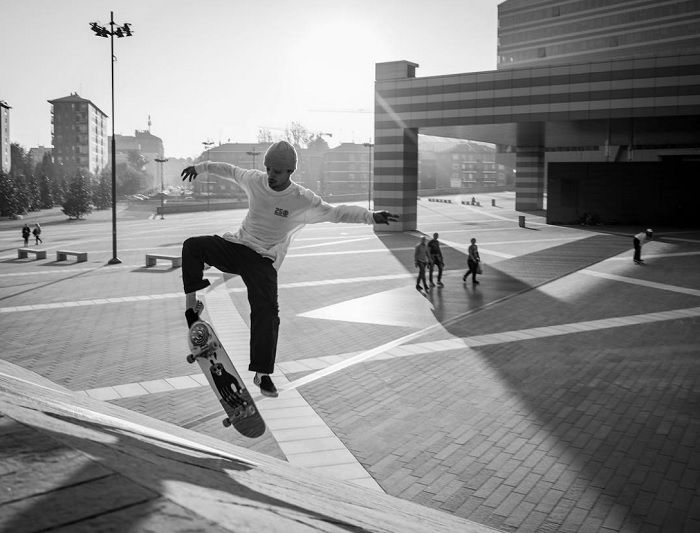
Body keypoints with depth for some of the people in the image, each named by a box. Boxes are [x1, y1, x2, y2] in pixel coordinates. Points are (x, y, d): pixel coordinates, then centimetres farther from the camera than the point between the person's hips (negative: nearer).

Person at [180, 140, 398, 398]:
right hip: (236, 246, 4)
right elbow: (230, 171, 14)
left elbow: (336, 212, -17)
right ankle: (191, 305, -9)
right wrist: (201, 167, 27)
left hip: (263, 261, -4)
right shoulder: (255, 180, -5)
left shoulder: (303, 201, -15)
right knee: (193, 246, -15)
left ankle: (262, 374, -7)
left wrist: (371, 215, -31)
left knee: (267, 311, -17)